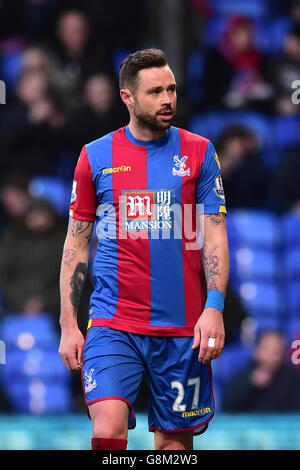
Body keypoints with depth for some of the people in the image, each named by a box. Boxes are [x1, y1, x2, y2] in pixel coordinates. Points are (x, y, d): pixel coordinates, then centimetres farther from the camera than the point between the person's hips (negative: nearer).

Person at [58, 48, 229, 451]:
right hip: (112, 323, 0)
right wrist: (68, 325, 3)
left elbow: (214, 236, 3)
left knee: (175, 440, 5)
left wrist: (214, 307, -10)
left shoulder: (199, 152, 5)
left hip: (183, 327, 1)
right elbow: (76, 243, 9)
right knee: (108, 432, -18)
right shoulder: (96, 156, 5)